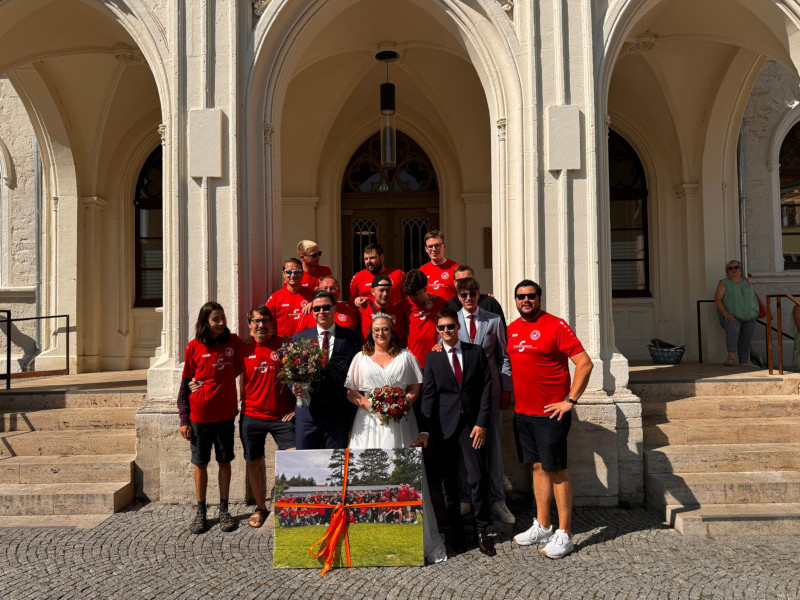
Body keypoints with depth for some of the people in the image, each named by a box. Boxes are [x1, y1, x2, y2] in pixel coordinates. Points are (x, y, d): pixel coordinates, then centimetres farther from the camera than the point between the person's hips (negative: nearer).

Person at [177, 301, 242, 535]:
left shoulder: (233, 341, 0)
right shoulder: (194, 346, -2)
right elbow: (185, 383, 1)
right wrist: (184, 419, -2)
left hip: (225, 413, 1)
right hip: (199, 414, -1)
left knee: (224, 461, 9)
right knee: (200, 463, 9)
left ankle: (224, 510, 22)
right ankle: (201, 511, 23)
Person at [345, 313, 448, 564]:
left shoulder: (405, 356, 12)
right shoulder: (361, 358, 12)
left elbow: (416, 387, 8)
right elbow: (351, 392, 7)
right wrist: (370, 404, -10)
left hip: (400, 423, 0)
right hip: (369, 423, 1)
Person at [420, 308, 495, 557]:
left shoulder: (476, 352, 7)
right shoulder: (432, 358, 6)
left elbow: (486, 388, 4)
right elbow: (428, 395, 1)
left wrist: (482, 423, -5)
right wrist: (426, 429, -7)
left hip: (472, 424, 0)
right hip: (445, 425, 1)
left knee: (478, 478, -6)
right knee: (449, 481, 7)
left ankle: (481, 531, 10)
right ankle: (456, 532, 20)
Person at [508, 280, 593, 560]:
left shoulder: (555, 325, -10)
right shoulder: (511, 329, 10)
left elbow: (585, 363, -14)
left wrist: (570, 400, -16)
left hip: (551, 412, -6)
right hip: (522, 411, 6)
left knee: (557, 470, 1)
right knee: (538, 466, 15)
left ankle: (564, 534, 10)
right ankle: (542, 527, 26)